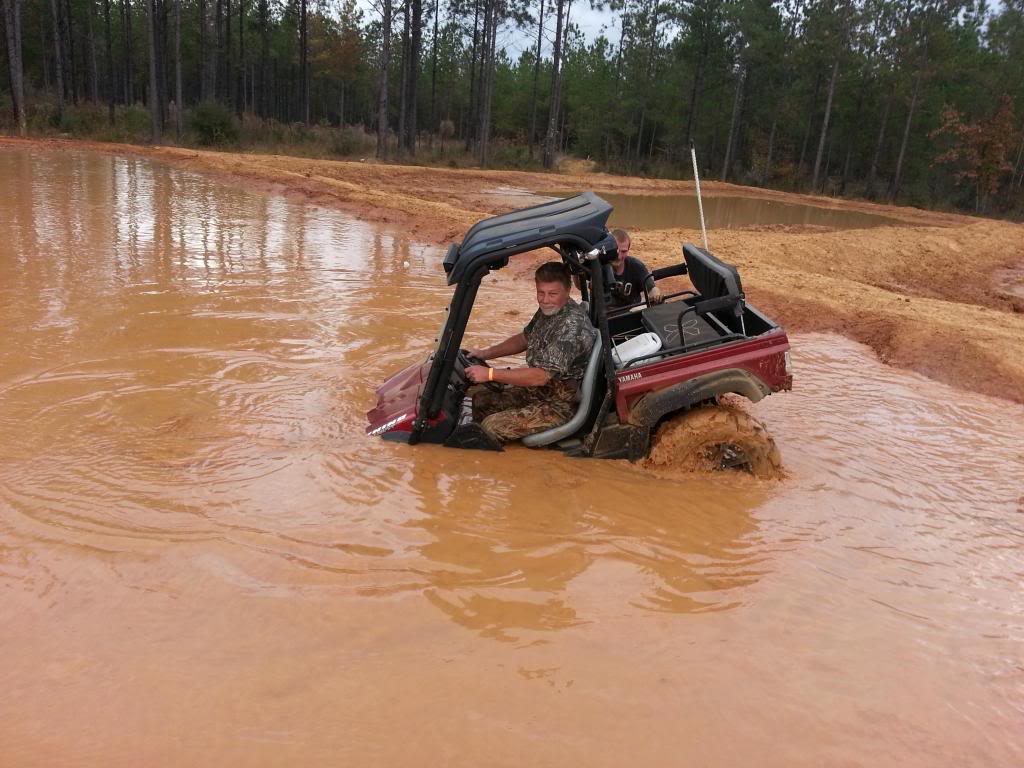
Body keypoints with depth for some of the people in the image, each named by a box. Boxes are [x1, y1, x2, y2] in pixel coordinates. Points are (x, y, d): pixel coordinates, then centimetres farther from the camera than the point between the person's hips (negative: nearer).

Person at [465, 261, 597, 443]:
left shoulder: (572, 326, -29)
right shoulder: (548, 310, 0)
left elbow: (540, 376, -31)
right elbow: (524, 339, 19)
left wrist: (489, 373, -27)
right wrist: (485, 353, 8)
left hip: (560, 405, -10)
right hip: (538, 389, 10)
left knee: (492, 426, -18)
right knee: (482, 397, 12)